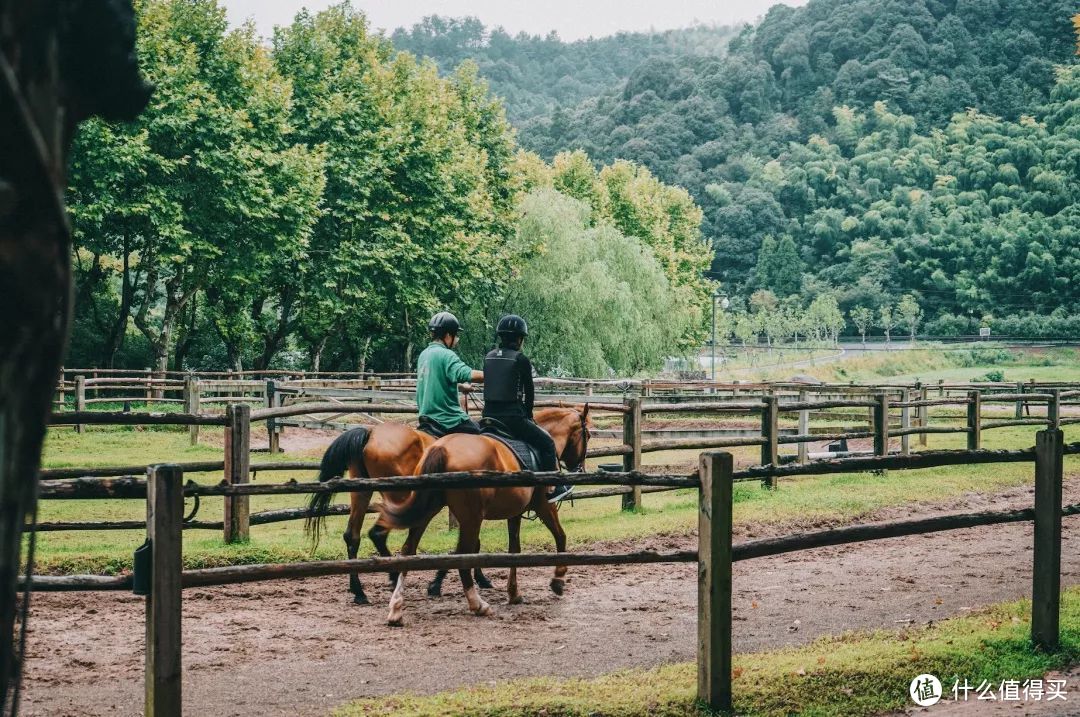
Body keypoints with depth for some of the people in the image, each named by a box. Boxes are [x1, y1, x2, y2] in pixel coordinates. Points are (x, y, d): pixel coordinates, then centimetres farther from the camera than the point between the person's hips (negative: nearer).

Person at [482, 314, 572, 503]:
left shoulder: (488, 357, 10)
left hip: (489, 416, 6)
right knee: (547, 443, 8)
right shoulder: (521, 359, -8)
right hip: (512, 418, -6)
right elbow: (529, 392, -2)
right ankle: (551, 489, 5)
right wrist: (528, 415, 16)